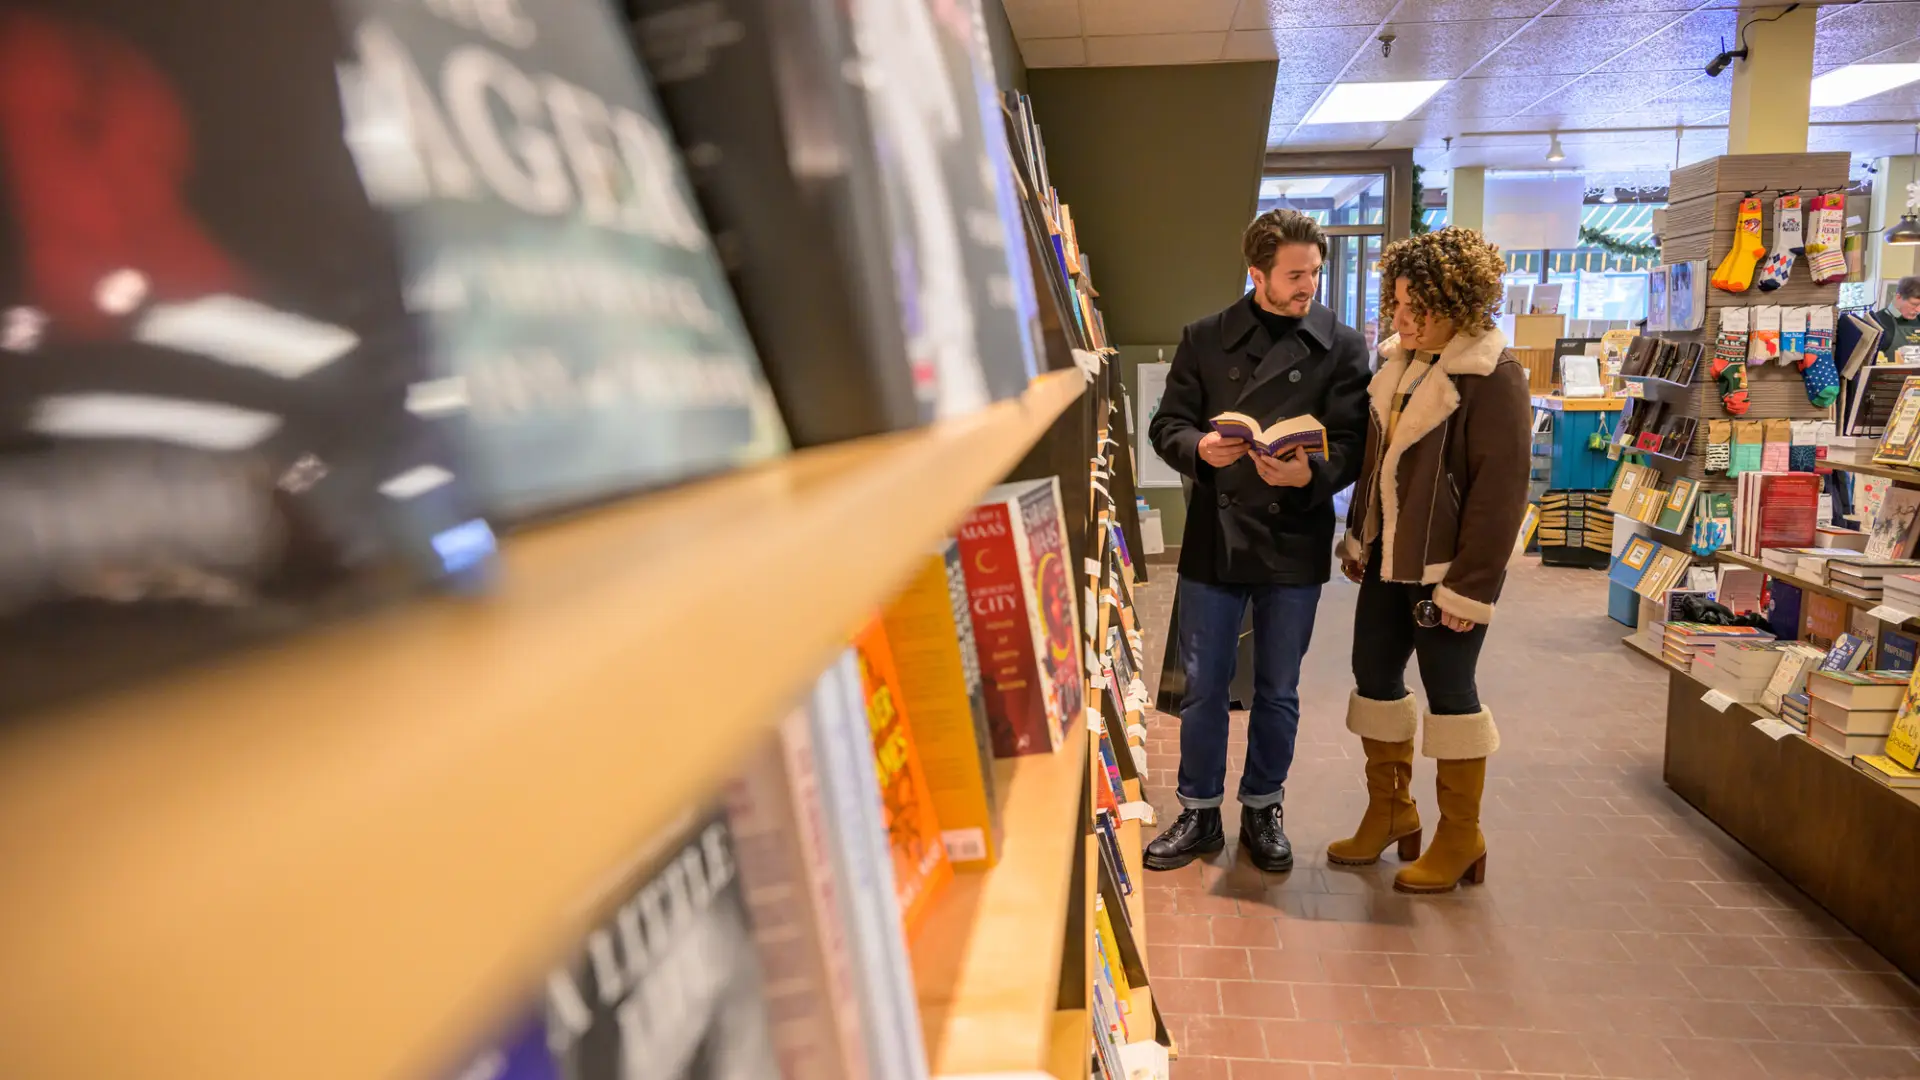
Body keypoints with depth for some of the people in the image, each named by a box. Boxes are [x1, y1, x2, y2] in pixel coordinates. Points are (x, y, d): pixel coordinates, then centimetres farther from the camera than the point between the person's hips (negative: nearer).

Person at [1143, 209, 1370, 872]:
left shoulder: (1342, 347, 2)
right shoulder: (1205, 338, 5)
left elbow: (1349, 445, -4)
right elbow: (1168, 425, 4)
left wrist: (1309, 473, -25)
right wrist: (1202, 448, -18)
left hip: (1295, 543, 0)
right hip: (1213, 537, 0)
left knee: (1278, 692, 13)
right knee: (1202, 687, 8)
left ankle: (1263, 810, 32)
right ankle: (1200, 815, 25)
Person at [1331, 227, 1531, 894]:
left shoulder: (1493, 379, -16)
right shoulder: (1398, 362, 7)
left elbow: (1500, 493, -17)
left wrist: (1469, 586, -18)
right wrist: (1359, 538, 13)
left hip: (1446, 569, -8)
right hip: (1388, 560, 8)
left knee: (1448, 691, 3)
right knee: (1374, 675, 12)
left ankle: (1461, 837, 20)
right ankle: (1390, 811, 30)